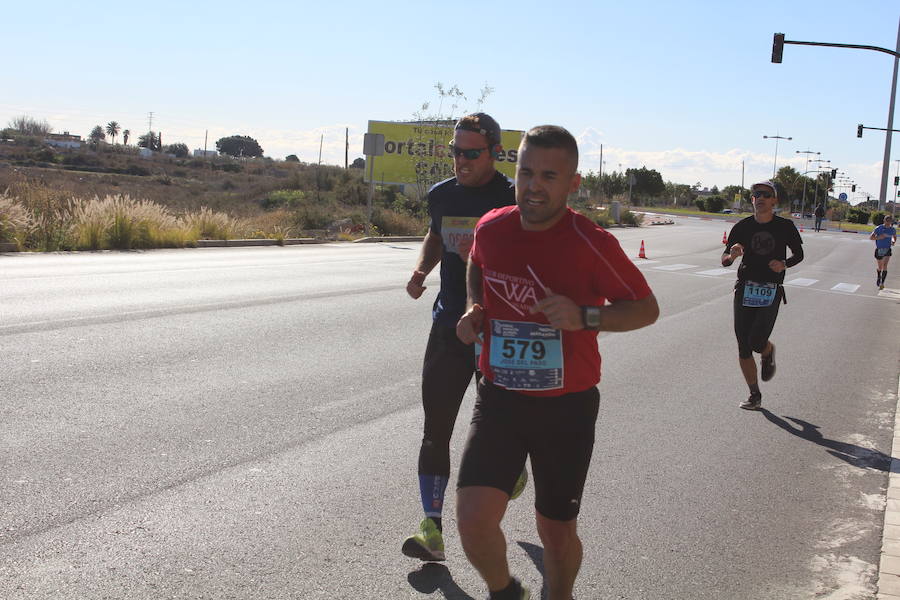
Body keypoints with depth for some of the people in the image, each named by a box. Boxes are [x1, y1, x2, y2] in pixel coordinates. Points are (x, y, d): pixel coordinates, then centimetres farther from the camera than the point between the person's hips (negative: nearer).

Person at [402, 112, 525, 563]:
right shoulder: (442, 194, 8)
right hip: (448, 323, 4)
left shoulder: (513, 199, -9)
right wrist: (421, 270, 9)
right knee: (435, 425, -2)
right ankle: (432, 528, 0)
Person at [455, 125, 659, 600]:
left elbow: (646, 308, -6)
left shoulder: (592, 244, -15)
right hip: (499, 399, 2)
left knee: (557, 531, 11)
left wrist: (584, 317, -22)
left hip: (567, 407, -2)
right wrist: (474, 311, 2)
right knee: (473, 520, -12)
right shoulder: (491, 228, -2)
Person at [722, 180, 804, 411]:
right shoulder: (742, 226, 1)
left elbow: (799, 254, 12)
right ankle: (755, 396, 15)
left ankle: (768, 352, 25)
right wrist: (732, 255, -21)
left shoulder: (785, 226, -1)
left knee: (757, 342, -14)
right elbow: (724, 261, 2)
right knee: (743, 347, 1)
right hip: (745, 290, 2)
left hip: (771, 293, -2)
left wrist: (784, 264, -9)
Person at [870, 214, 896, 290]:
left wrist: (894, 241, -2)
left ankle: (882, 283, -17)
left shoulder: (893, 229, 1)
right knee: (879, 267, 12)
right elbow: (870, 237, -8)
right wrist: (879, 237, -23)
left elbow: (894, 237, 20)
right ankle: (878, 276, 46)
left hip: (887, 250, 1)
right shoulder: (878, 228, -9)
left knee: (885, 266, -18)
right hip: (879, 249, -1)